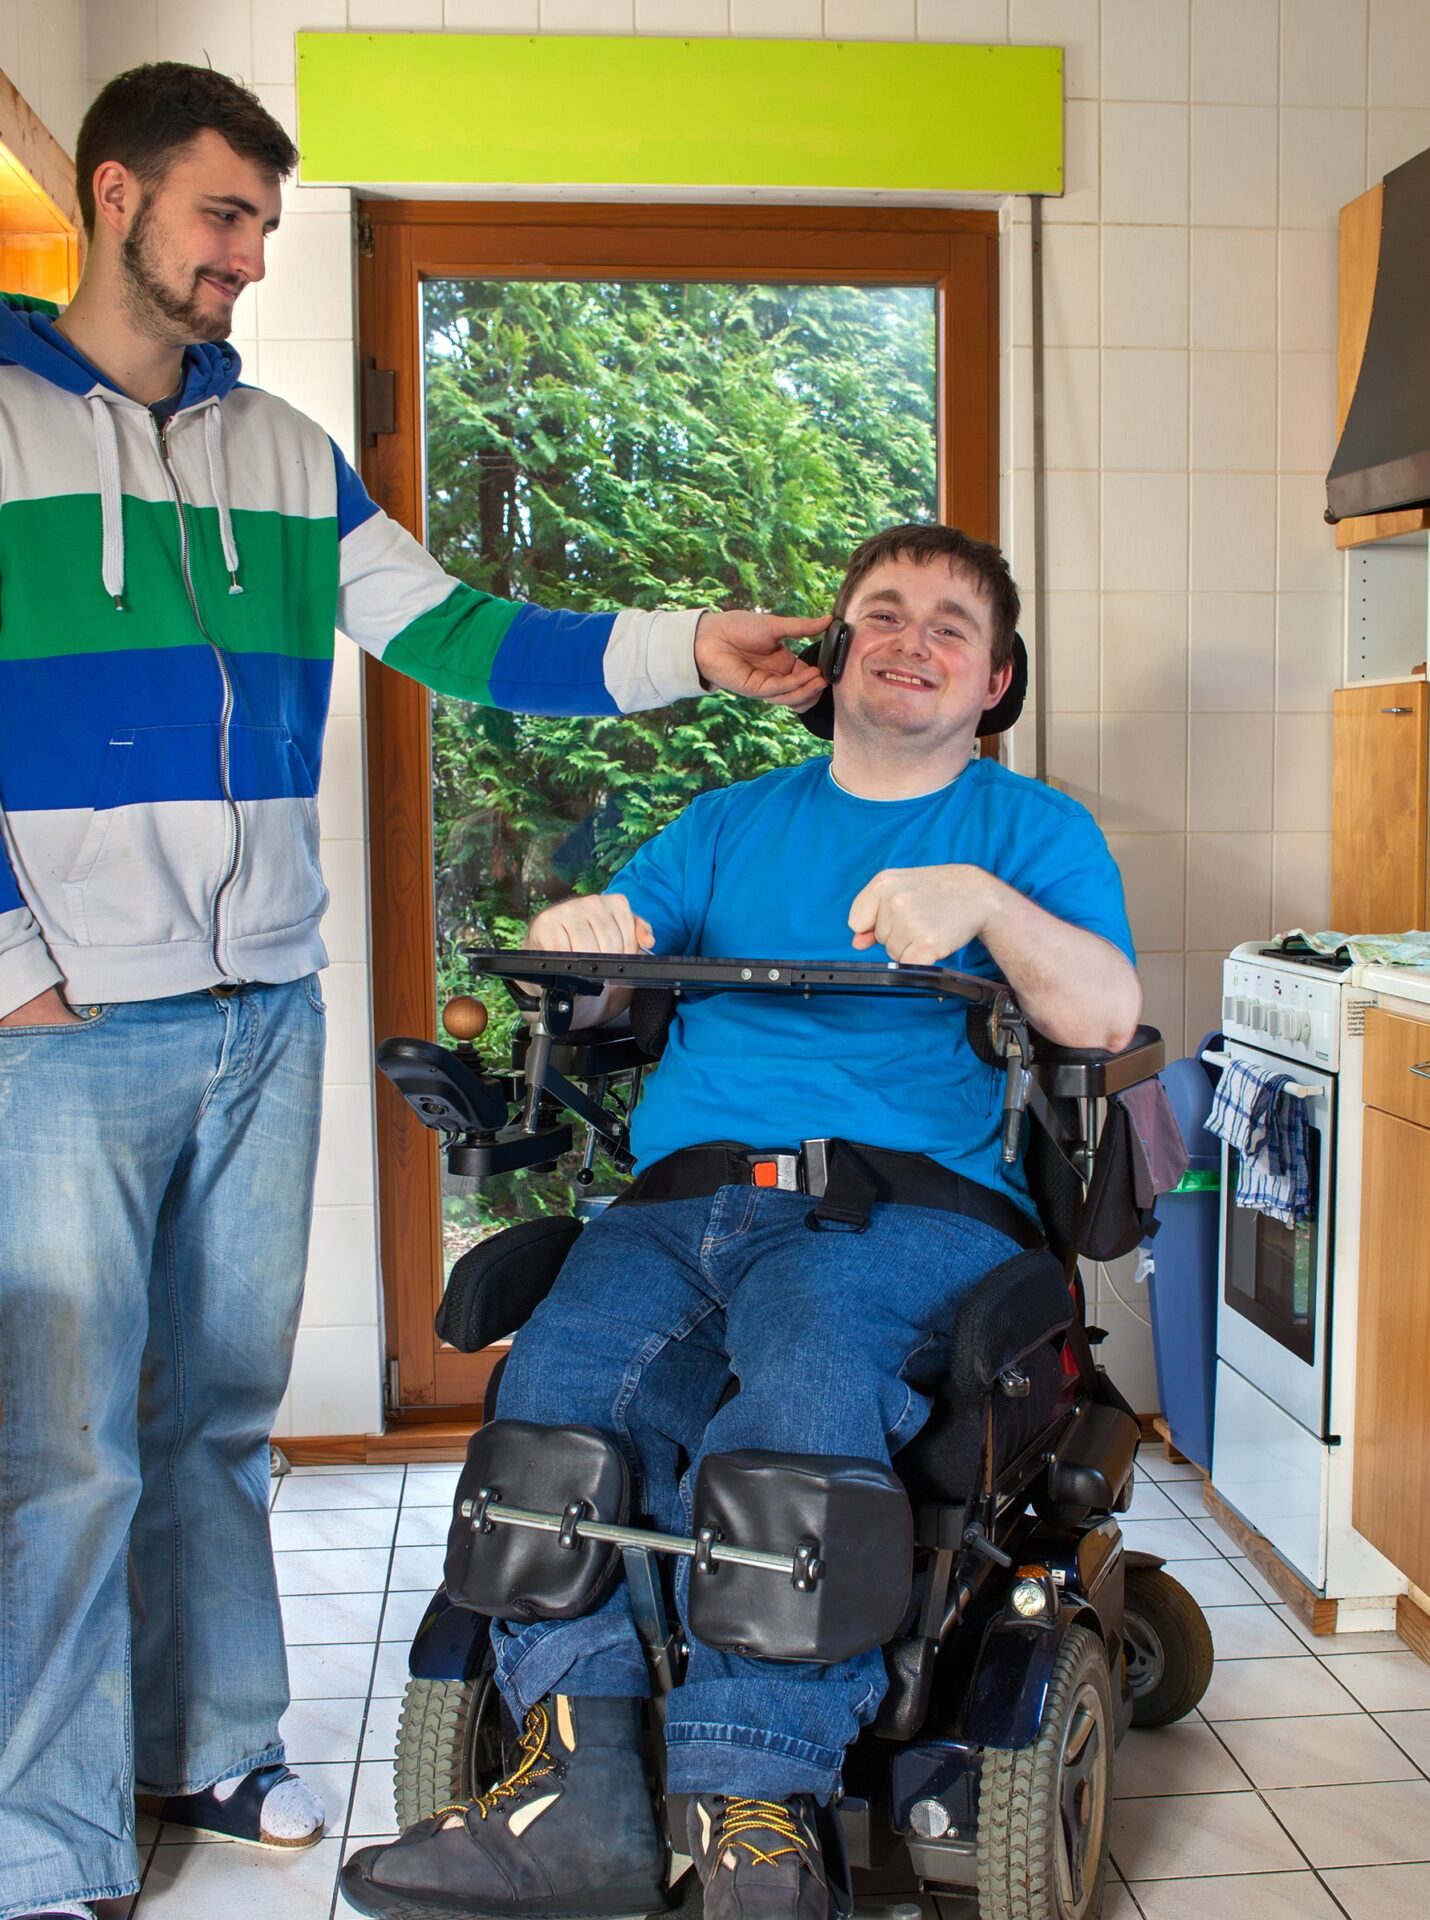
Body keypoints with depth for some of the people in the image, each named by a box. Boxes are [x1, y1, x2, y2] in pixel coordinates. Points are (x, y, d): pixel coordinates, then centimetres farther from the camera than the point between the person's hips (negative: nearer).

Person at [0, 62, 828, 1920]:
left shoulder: (283, 453, 15)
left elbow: (460, 636, 11)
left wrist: (686, 649, -1)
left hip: (266, 1013, 5)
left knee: (225, 1407, 14)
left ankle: (212, 1744, 29)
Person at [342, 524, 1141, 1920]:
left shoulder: (1034, 829, 19)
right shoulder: (732, 824, 29)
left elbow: (1106, 1018, 2)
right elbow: (592, 998, 19)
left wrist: (985, 902, -15)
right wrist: (581, 940, -5)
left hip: (914, 1202, -3)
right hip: (681, 1196, 4)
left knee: (803, 1371, -37)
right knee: (556, 1381, -28)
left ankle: (752, 1803, -35)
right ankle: (579, 1778, -30)